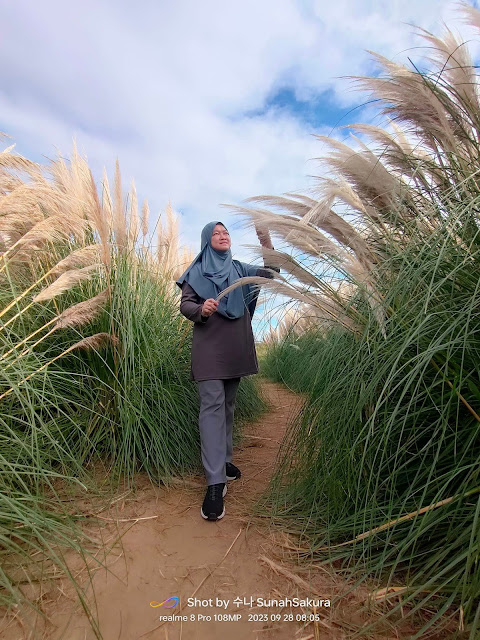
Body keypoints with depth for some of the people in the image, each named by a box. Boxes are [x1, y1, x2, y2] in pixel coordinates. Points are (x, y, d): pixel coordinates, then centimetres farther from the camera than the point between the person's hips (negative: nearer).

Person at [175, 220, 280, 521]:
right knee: (212, 405, -11)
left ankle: (224, 459, 28)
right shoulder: (197, 271, 5)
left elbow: (271, 270, 7)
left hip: (237, 346, 5)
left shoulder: (239, 268, 15)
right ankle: (215, 483, -10)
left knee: (228, 404, 13)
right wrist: (201, 310, -26)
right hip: (209, 345, -4)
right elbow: (185, 304, -4)